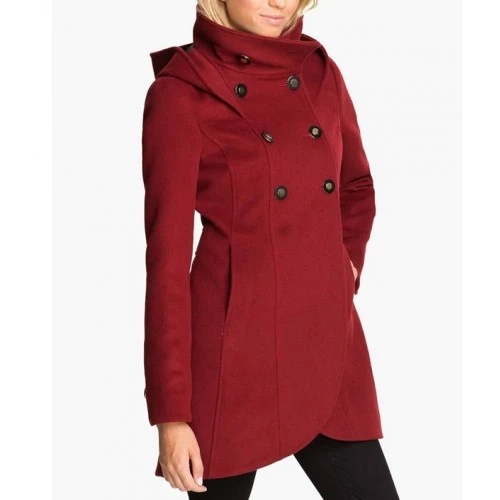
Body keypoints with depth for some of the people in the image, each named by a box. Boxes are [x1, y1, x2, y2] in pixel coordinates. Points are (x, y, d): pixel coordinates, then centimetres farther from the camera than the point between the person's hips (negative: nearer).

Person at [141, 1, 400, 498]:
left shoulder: (319, 71, 8)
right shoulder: (181, 91, -7)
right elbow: (167, 256, -9)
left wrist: (344, 268, 9)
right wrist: (171, 411, -11)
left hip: (328, 343, 5)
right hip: (235, 346, -5)